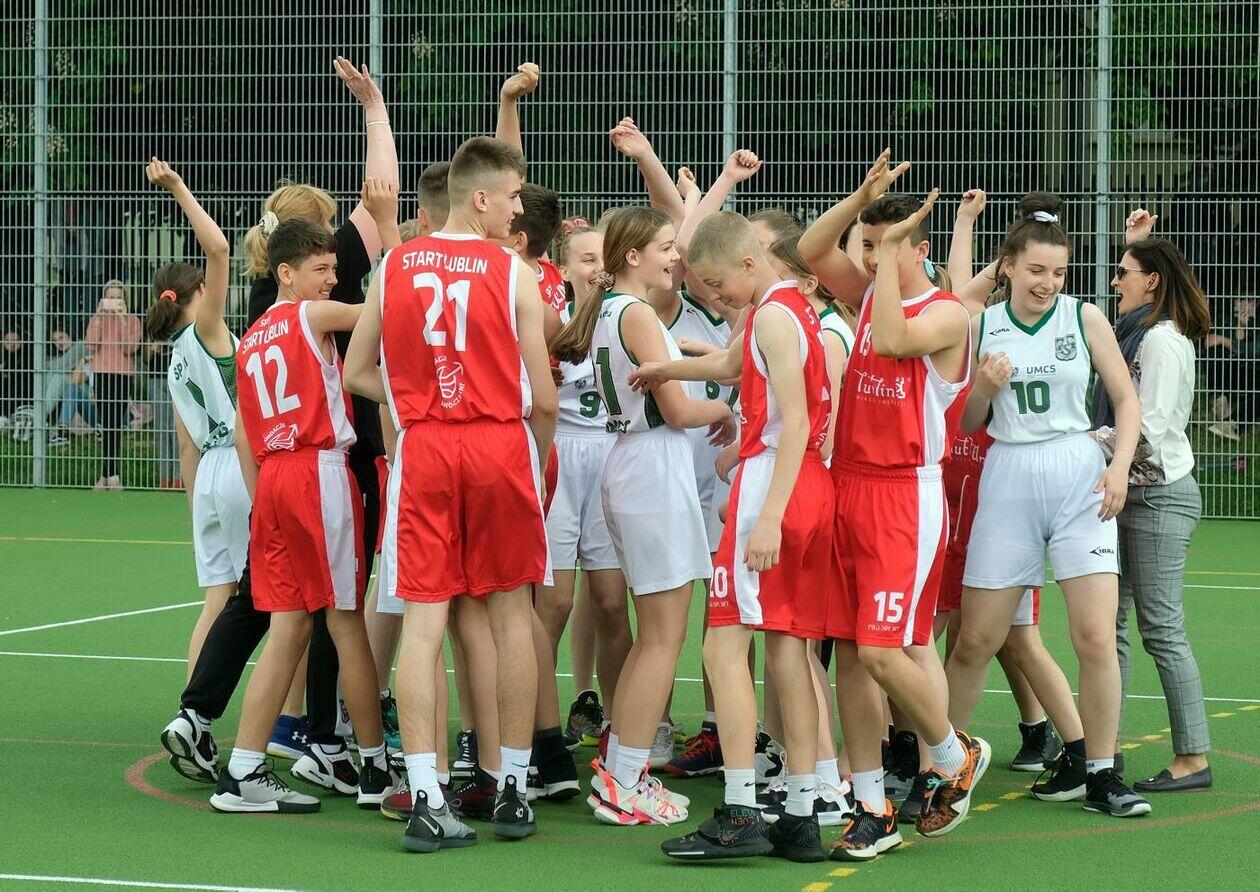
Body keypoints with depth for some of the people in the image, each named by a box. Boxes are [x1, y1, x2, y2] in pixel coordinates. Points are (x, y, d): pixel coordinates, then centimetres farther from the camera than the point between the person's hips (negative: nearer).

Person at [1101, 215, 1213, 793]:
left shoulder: (1162, 340, -14)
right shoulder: (1136, 331, 12)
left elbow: (1148, 427, -22)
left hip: (1159, 495, -10)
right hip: (1132, 493, 10)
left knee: (1161, 629, -8)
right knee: (1107, 621, 9)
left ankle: (1193, 758, -4)